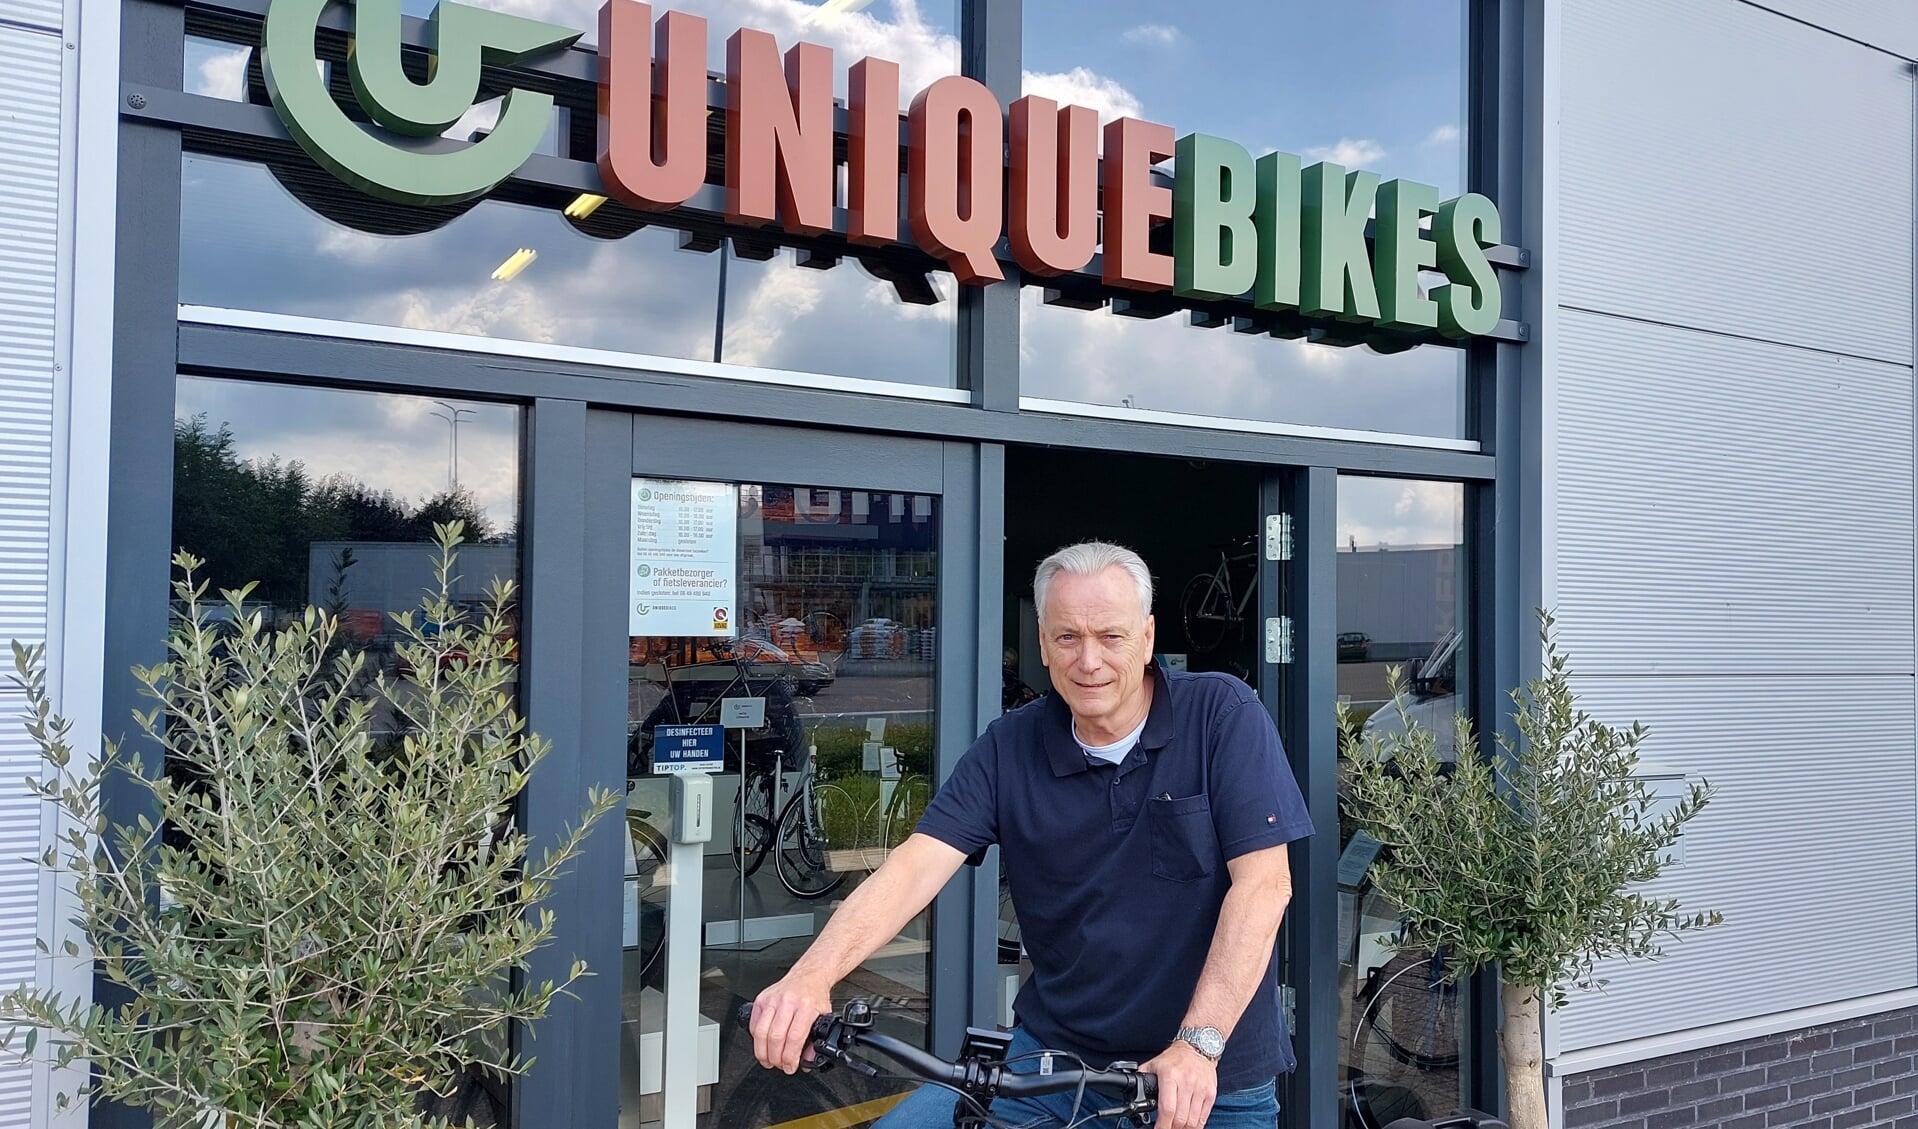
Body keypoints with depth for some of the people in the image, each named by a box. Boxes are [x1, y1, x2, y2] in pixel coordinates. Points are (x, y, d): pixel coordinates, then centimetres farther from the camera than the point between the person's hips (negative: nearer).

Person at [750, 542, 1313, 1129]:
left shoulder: (1222, 714, -9)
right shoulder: (1009, 748, -2)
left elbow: (1263, 883, -15)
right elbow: (913, 867, -12)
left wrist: (1199, 1045, -25)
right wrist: (812, 975, -29)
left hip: (1214, 1079, -2)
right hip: (1053, 1057, 2)